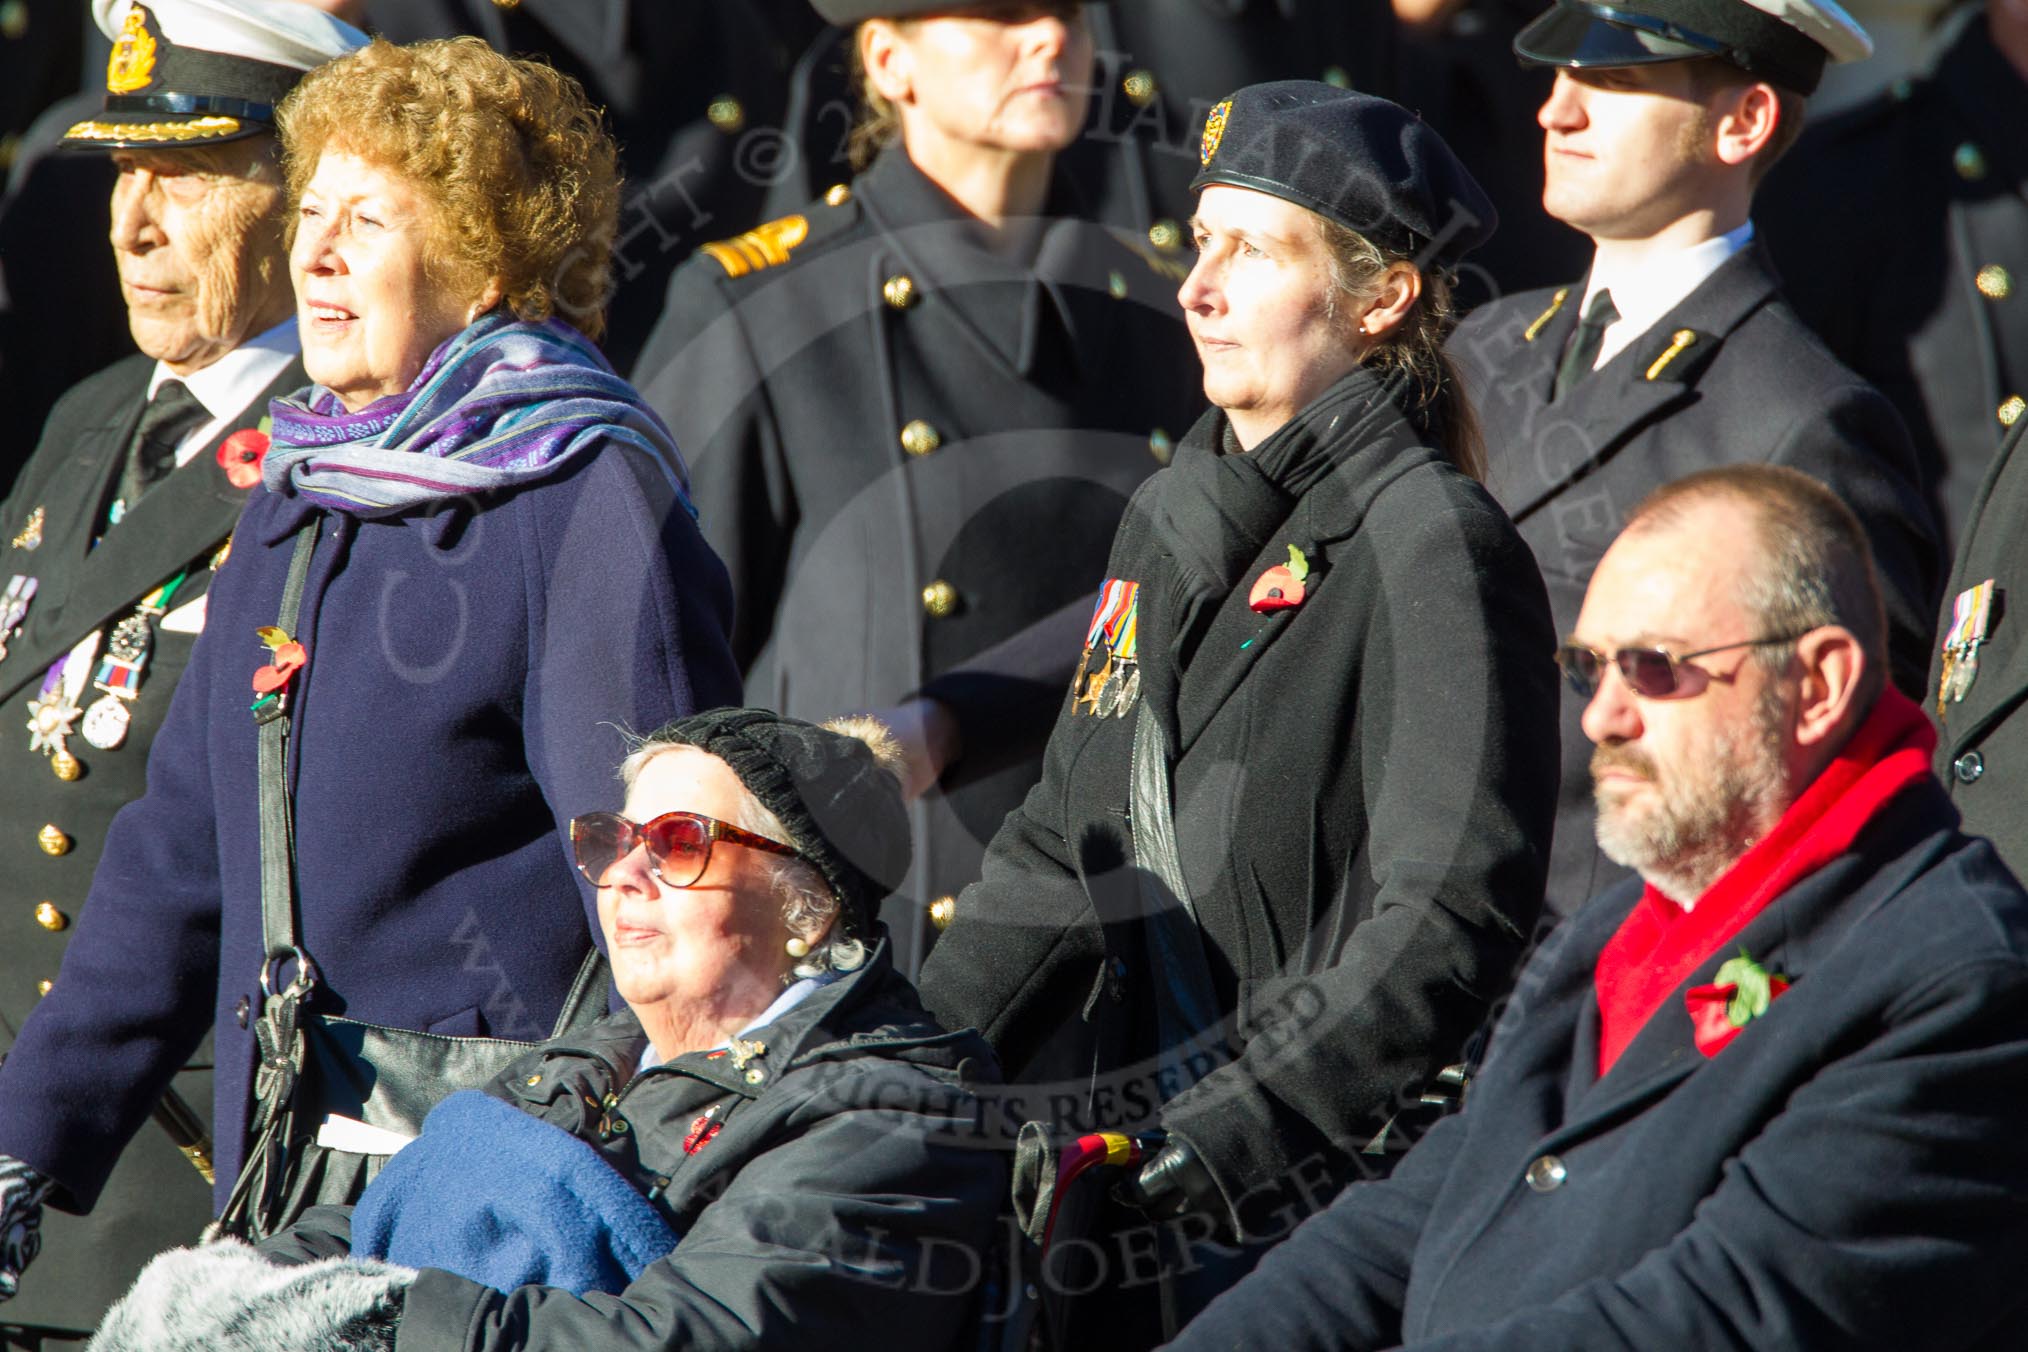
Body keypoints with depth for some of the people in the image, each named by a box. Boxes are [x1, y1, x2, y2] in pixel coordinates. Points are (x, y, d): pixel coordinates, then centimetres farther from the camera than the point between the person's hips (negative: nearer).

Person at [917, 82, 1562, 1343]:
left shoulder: (1432, 544, -11)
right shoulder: (1175, 518, 15)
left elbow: (1448, 916, -19)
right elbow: (1068, 846, 21)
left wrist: (1228, 1145, -23)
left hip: (1332, 1192, -8)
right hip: (1143, 1187, 8)